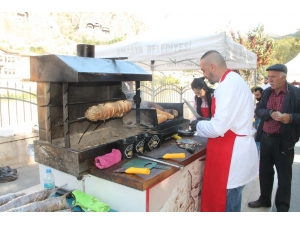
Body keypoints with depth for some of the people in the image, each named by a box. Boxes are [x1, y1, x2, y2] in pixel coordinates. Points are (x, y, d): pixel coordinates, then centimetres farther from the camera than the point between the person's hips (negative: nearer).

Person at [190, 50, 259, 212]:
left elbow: (218, 128, -25)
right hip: (235, 150, 10)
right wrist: (204, 123, 12)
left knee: (224, 204, 6)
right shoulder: (234, 80, 12)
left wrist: (198, 125, -7)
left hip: (232, 153, -10)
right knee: (230, 202, 23)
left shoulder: (228, 84, -20)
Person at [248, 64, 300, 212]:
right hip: (265, 138, 5)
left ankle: (282, 207, 25)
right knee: (264, 171, 17)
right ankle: (264, 199, 36)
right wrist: (270, 113, -18)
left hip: (283, 140, -5)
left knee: (284, 175, 9)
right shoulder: (266, 92, 6)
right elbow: (258, 110, 1)